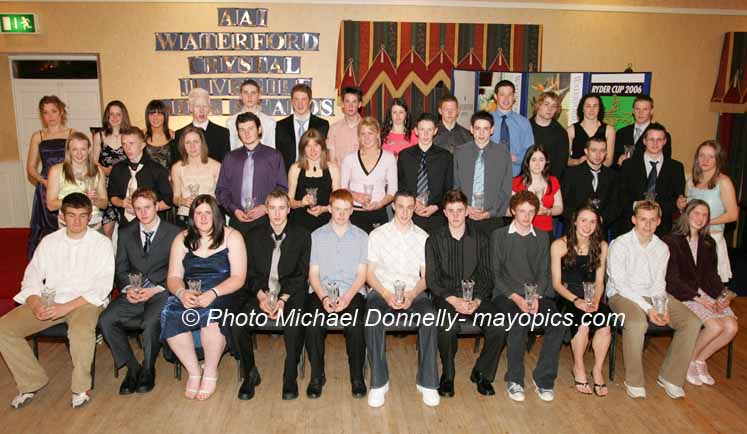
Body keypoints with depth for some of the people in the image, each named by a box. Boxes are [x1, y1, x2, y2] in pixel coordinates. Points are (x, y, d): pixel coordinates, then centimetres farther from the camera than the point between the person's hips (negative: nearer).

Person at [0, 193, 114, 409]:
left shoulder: (101, 243, -1)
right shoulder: (49, 241, 12)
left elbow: (102, 287, -9)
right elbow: (32, 276, 10)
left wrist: (67, 307, -19)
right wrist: (35, 303, -12)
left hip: (84, 301, -5)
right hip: (48, 300, 5)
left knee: (82, 332, -36)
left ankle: (81, 387, -12)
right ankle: (32, 382, 1)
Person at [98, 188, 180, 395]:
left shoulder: (174, 233, 1)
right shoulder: (125, 234, 14)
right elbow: (120, 269, 13)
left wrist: (156, 290, -15)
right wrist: (128, 288, -8)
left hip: (161, 293, -4)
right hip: (133, 294, 4)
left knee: (151, 322, -33)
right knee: (105, 320, -21)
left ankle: (148, 370, -6)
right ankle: (132, 367, -3)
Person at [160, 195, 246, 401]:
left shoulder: (232, 237, 3)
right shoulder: (182, 239, 13)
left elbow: (238, 277, -5)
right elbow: (173, 277, 8)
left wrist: (212, 293, -21)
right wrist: (181, 292, -16)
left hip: (222, 295, -3)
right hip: (188, 296, 3)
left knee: (211, 314, -35)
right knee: (170, 314, -28)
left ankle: (210, 372, -10)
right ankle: (194, 371, -8)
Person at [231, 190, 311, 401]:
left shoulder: (302, 236, 4)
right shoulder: (253, 235, 10)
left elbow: (301, 275, 0)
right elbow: (250, 273, 5)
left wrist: (283, 299, -14)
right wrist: (261, 296, -14)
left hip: (290, 294, -2)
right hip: (259, 294, 2)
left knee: (294, 326, -32)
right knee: (237, 325, -24)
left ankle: (290, 378, -9)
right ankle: (249, 374, 1)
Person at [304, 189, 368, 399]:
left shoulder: (361, 236, 12)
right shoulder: (317, 236, 13)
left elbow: (361, 275, 6)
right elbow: (313, 273, 7)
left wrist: (347, 297, -12)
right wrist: (323, 297, -11)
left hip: (352, 292, 0)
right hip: (321, 292, 1)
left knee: (356, 324, -30)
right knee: (313, 324, -29)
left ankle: (357, 377, -10)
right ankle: (317, 376, -9)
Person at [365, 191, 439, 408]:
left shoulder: (422, 237, 11)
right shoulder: (377, 234, 7)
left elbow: (425, 275, 8)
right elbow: (369, 273, 3)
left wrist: (412, 294, -12)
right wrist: (386, 294, -14)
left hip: (413, 293, 1)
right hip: (382, 292, -1)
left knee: (430, 315, -31)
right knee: (373, 316, -34)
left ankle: (428, 382, -18)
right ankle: (378, 382, -20)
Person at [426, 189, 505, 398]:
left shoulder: (481, 239, 9)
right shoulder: (434, 240, 5)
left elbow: (486, 277, 6)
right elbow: (431, 279, 0)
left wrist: (477, 300, -12)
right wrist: (453, 300, -16)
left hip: (476, 297, 2)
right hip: (445, 297, -2)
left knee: (499, 326, -25)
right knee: (448, 327, -33)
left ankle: (482, 373, 2)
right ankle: (447, 375, -6)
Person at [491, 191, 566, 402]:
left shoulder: (542, 237, 16)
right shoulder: (499, 236, 5)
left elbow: (544, 273, 10)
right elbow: (495, 273, 0)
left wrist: (536, 297, -8)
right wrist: (515, 297, -14)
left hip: (535, 294, 3)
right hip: (506, 294, -3)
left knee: (558, 323, -24)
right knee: (520, 322, -32)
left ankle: (543, 378, -8)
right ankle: (514, 380, -15)